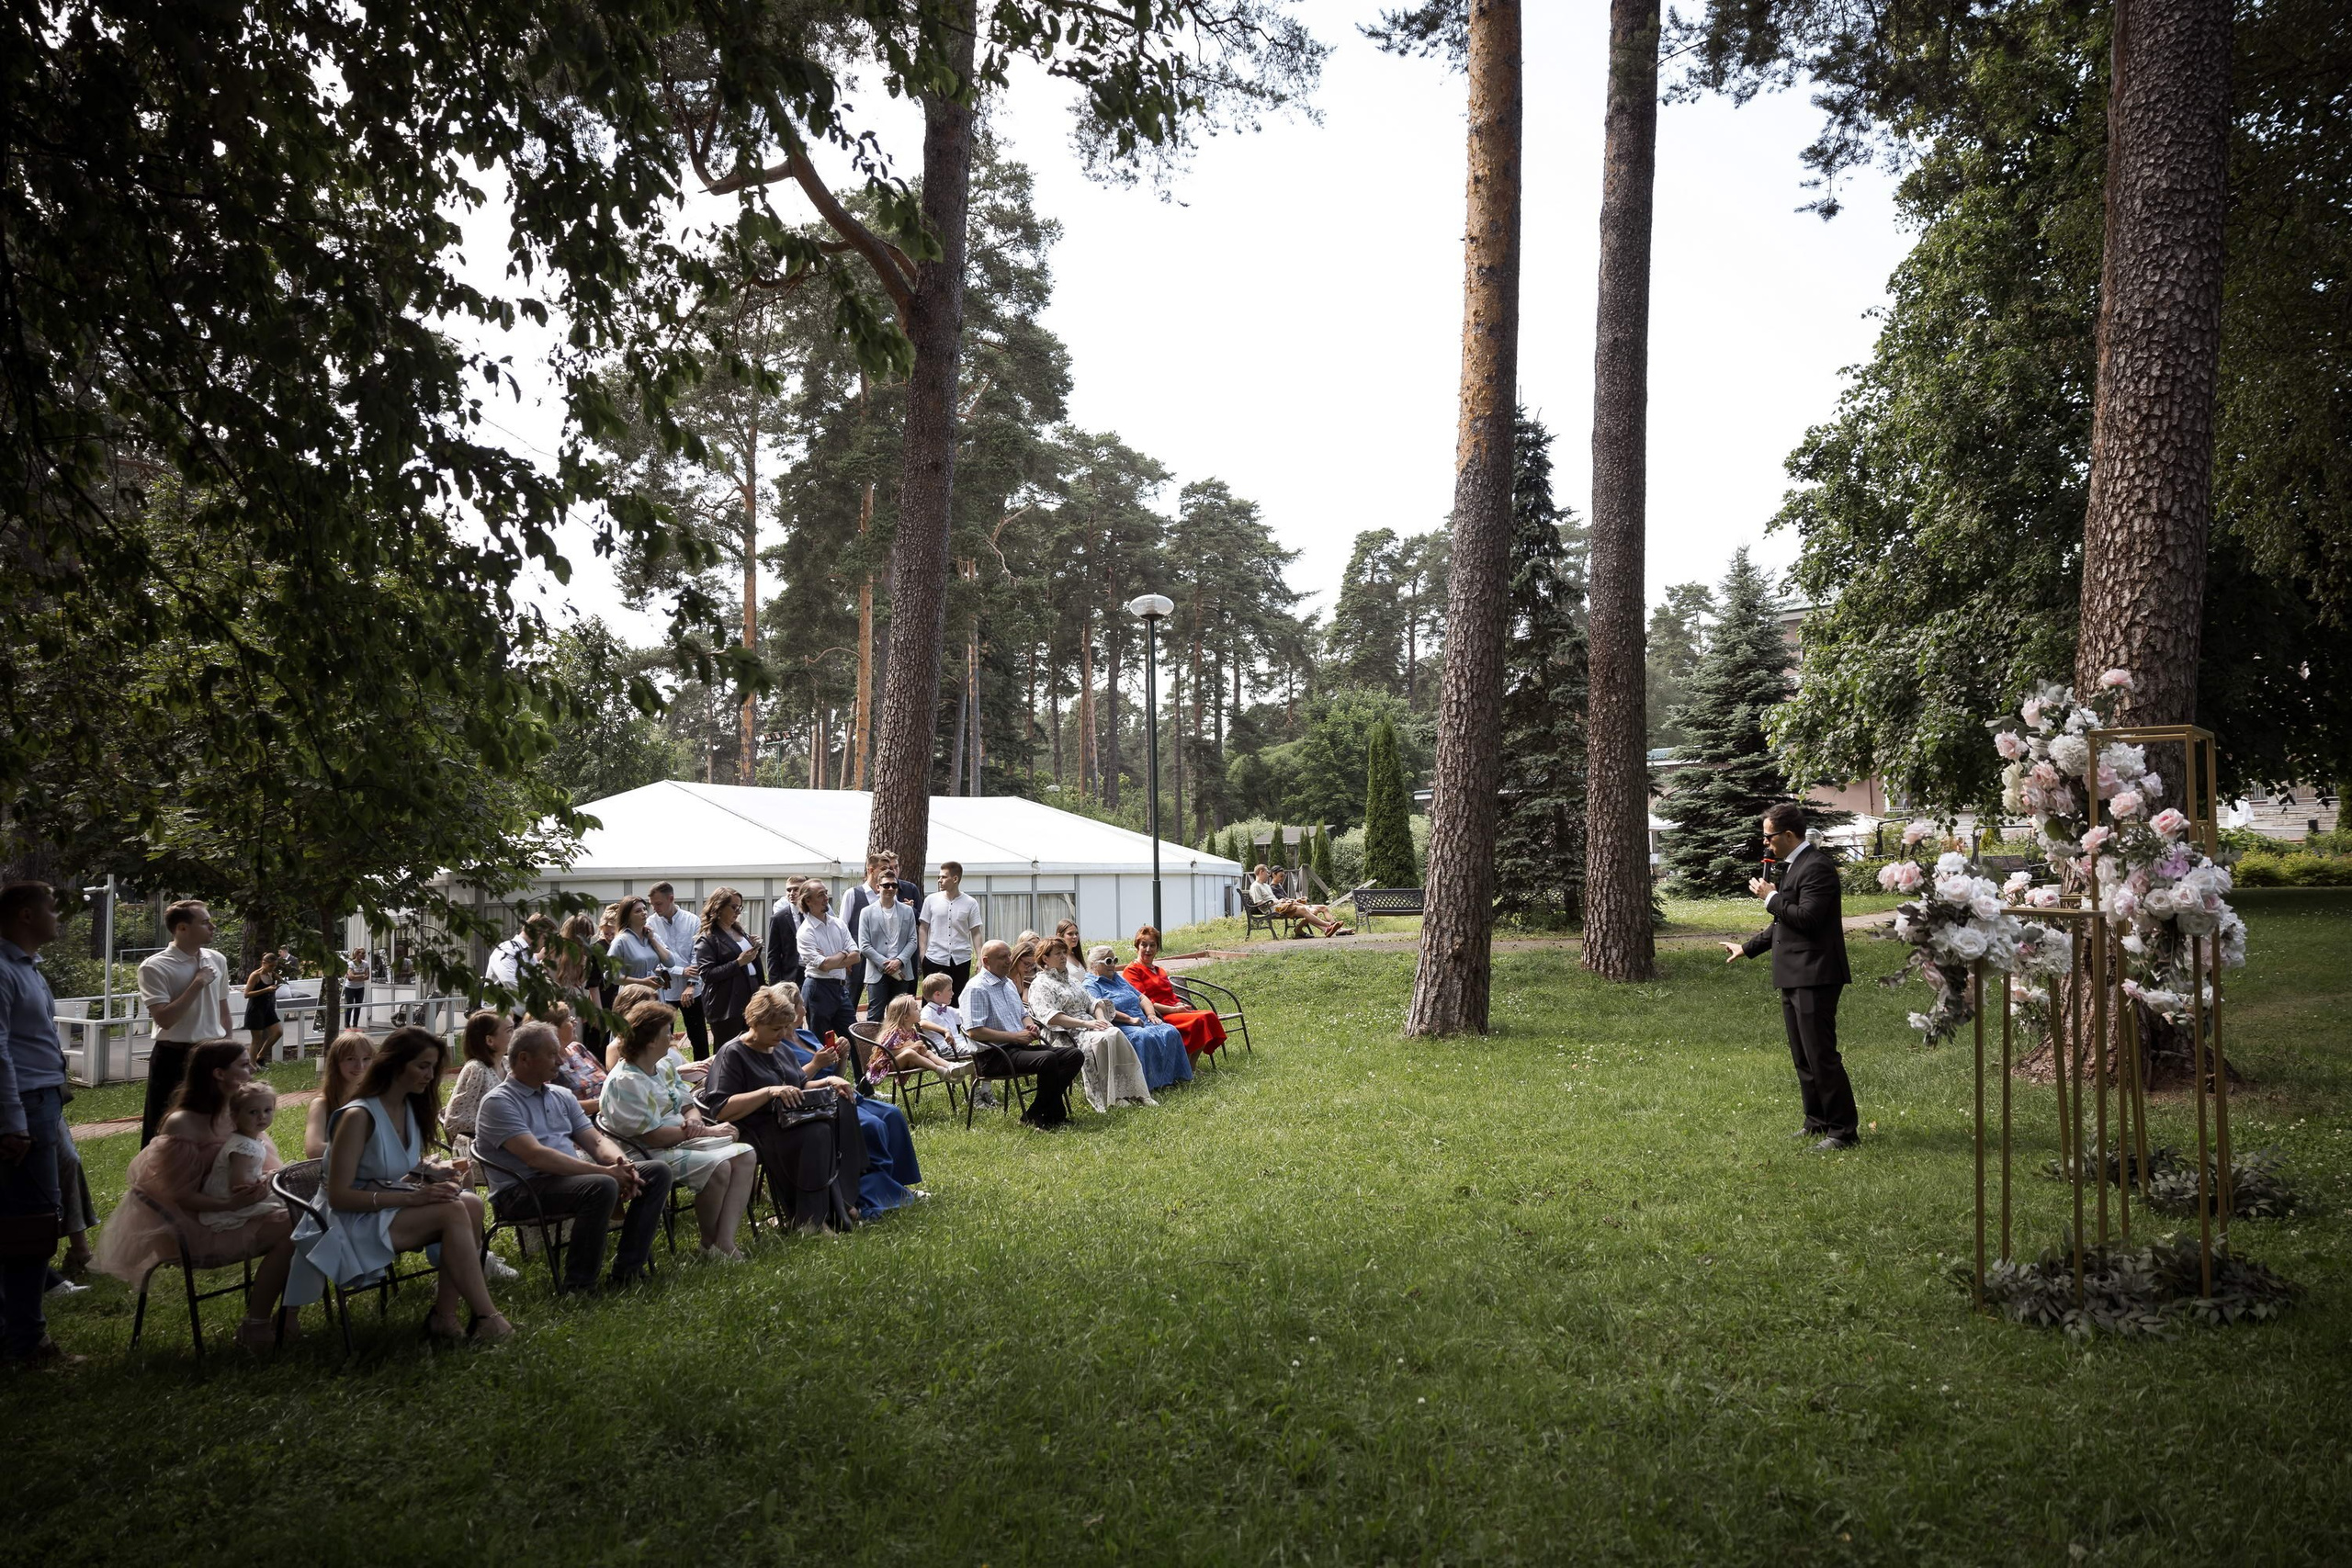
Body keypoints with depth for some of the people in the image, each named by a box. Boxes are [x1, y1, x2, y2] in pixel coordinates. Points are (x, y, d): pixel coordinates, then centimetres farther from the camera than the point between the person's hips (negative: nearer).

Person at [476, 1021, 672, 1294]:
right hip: (523, 1189, -8)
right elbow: (535, 1156, -20)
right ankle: (577, 1285, -22)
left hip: (574, 1176, 8)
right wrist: (604, 1171, -23)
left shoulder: (561, 1095, 19)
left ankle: (627, 1269, -6)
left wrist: (623, 1164, -12)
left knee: (657, 1172, -5)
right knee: (602, 1187, -35)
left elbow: (597, 1141, 12)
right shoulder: (499, 1103, -7)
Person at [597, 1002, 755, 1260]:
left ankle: (725, 1241, -17)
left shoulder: (664, 1066, 12)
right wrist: (708, 1132, -16)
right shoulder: (624, 1082, -18)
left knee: (745, 1155, -9)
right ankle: (709, 1243, -5)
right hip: (652, 1153, -10)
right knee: (717, 1167, -29)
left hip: (684, 1139, 10)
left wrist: (694, 1121, -11)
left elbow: (688, 1106, 17)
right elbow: (654, 1135, -23)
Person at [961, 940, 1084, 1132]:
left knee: (1075, 1055, -8)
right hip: (996, 1055, -9)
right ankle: (1035, 1116, -15)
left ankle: (1052, 1114, -10)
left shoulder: (1009, 983, 20)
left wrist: (1031, 1025, 7)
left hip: (1022, 1046, 9)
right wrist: (1016, 1036, -16)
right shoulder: (977, 988, -9)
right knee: (1048, 1059, -33)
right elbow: (974, 1031, -18)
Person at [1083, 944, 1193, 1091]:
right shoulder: (1090, 985, 0)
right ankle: (1151, 1083, -35)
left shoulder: (1119, 978, 27)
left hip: (1143, 1022, 8)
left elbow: (1141, 998, 28)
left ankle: (1176, 1076, -19)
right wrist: (1130, 1019, -18)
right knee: (1144, 1037, -37)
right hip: (1121, 1027, -8)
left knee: (1170, 1031, -17)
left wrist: (1151, 1015, 7)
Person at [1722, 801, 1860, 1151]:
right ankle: (1818, 1122, 27)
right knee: (1803, 1057, 17)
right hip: (1793, 977, 11)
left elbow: (1807, 918, -25)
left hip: (1814, 977, -11)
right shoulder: (1793, 866, 17)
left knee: (1821, 1056, -8)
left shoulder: (1816, 867, -16)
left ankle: (1844, 1131, -2)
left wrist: (1771, 898, -13)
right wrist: (1747, 948, 30)